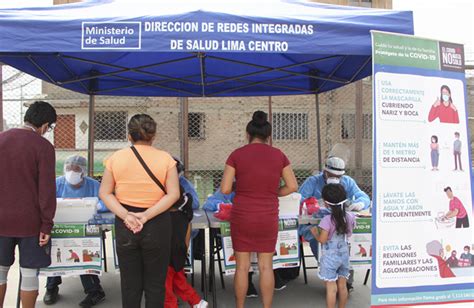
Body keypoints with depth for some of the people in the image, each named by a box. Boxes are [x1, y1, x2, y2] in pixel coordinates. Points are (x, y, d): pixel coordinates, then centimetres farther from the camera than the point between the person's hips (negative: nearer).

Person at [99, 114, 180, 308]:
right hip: (157, 224, -1)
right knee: (155, 282, 12)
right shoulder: (165, 158, -6)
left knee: (130, 282, 15)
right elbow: (173, 194, -12)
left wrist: (125, 215, -11)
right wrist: (147, 215, -14)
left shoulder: (116, 158, -1)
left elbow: (104, 193, -2)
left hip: (125, 225, 2)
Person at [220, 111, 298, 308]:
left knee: (242, 266, 11)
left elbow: (225, 189, -7)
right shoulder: (278, 155, -1)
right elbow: (292, 186, 2)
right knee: (266, 266, 12)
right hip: (268, 218, 1)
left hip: (242, 218, -1)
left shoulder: (237, 155, -6)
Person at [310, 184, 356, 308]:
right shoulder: (349, 217, -4)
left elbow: (322, 239, -20)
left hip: (330, 256, -6)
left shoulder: (327, 219, -21)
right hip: (344, 254, 6)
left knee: (331, 287, 1)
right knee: (342, 285, 16)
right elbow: (348, 234, 9)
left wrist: (314, 231, -3)